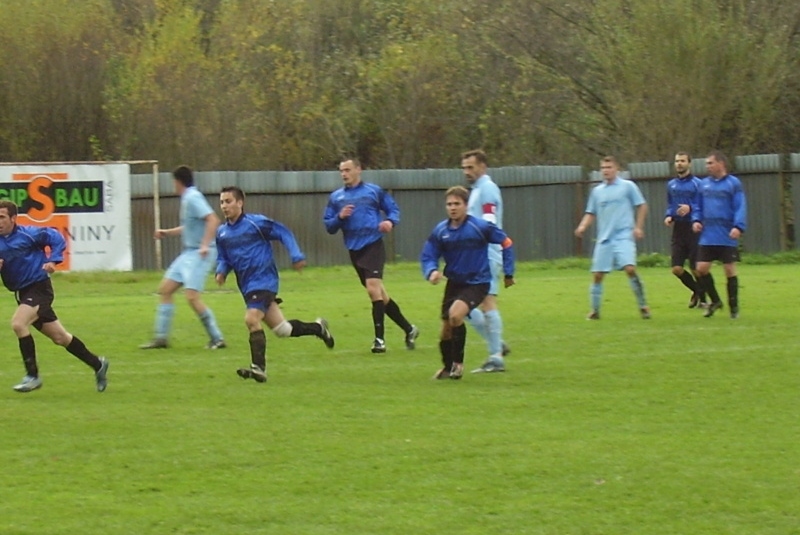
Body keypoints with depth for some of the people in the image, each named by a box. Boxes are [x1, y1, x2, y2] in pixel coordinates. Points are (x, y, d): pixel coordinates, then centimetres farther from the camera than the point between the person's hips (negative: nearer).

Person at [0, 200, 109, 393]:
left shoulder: (27, 234, -13)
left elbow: (56, 238, -3)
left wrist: (53, 260, -16)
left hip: (39, 288, -7)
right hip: (22, 293, 7)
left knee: (18, 323, -27)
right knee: (60, 337, 13)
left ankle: (32, 375, -17)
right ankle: (97, 364, 30)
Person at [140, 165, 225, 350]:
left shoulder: (193, 198, -15)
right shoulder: (187, 198, 14)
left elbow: (213, 220, -26)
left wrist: (205, 245, -30)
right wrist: (166, 232, 27)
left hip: (199, 254, -10)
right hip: (188, 252, 10)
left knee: (192, 297, -16)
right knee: (165, 289, 10)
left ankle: (217, 339, -7)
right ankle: (161, 337, 14)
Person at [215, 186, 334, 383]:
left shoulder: (256, 222, -9)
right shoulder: (222, 232, 8)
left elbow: (284, 233, -2)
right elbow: (223, 258, 18)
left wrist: (296, 256, -11)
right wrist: (221, 272, -4)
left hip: (264, 280, -7)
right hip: (246, 285, 7)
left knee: (252, 319, -25)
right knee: (282, 329, 12)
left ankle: (258, 367, -23)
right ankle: (317, 328, 38)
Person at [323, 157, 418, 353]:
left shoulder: (374, 191, 2)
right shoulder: (336, 197, 11)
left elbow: (393, 208, 8)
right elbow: (329, 226, 10)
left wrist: (390, 221, -13)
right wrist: (340, 217, -9)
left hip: (373, 246, -5)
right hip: (354, 251, 5)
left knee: (373, 288, -20)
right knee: (380, 294, 10)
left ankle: (379, 339, -16)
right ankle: (408, 329, 24)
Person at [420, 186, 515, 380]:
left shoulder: (480, 226, -16)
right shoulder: (440, 231, -6)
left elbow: (506, 243, -4)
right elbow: (428, 256, 0)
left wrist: (508, 273, -1)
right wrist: (431, 271, -23)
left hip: (477, 283, -5)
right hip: (454, 283, 5)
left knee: (455, 314, -27)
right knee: (446, 329, 6)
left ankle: (458, 362, -10)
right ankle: (448, 367, 32)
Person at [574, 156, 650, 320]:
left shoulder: (628, 186, 1)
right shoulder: (597, 191, 13)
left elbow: (642, 206, 5)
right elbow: (591, 213, 18)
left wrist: (638, 227, -3)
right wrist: (582, 226, -1)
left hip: (624, 237, -4)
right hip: (604, 239, 4)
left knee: (630, 269, -20)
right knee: (597, 274, 0)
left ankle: (643, 306, -7)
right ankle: (595, 310, 13)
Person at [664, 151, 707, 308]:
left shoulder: (696, 183, -6)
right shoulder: (671, 184, 11)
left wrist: (690, 208, -25)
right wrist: (668, 216, 0)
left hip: (693, 230, -5)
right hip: (678, 229, 5)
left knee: (695, 269, -2)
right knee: (676, 269, 1)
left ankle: (702, 298, 17)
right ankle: (697, 291, 25)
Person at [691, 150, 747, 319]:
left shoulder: (733, 183, -3)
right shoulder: (704, 184, 12)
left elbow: (740, 207, -8)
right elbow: (699, 206, 20)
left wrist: (738, 227, -20)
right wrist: (696, 220, 1)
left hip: (727, 237, -5)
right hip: (707, 237, 5)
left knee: (730, 270, 0)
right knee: (701, 268, -1)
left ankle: (734, 307, 12)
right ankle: (715, 301, 19)